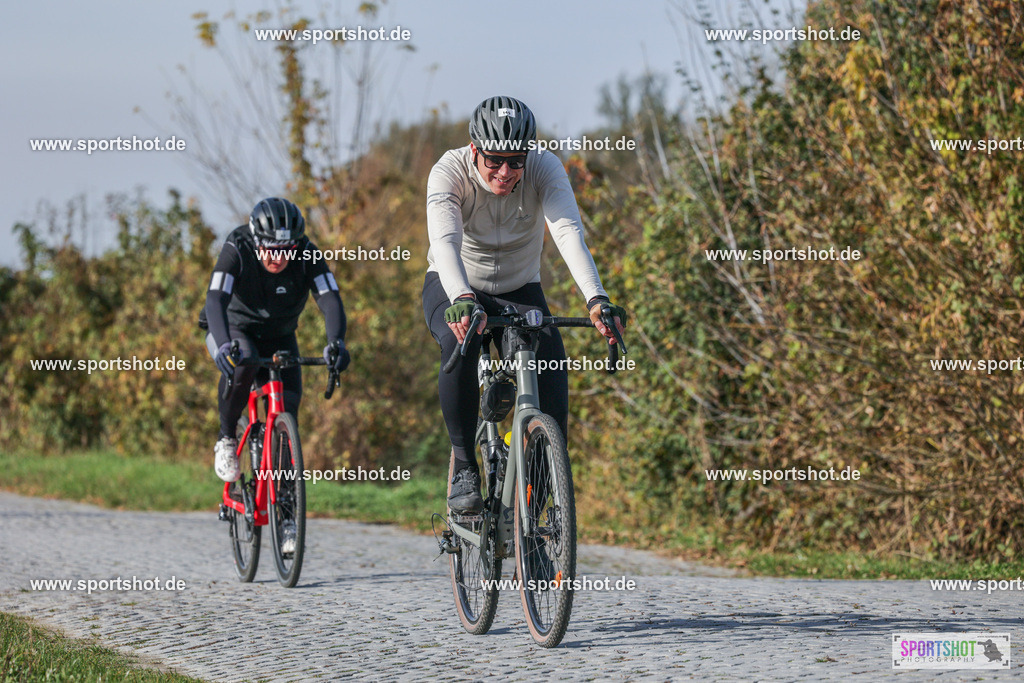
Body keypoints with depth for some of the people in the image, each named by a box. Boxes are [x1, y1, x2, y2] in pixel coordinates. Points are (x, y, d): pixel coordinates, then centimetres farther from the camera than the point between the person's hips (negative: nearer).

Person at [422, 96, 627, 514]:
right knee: (459, 343, -34)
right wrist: (462, 301, -61)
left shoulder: (545, 169, -23)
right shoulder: (449, 172, -26)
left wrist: (596, 298, -54)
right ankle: (464, 469, -21)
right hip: (453, 289, -2)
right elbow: (445, 241, -42)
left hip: (519, 290, 2)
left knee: (551, 354, -26)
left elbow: (569, 233, -37)